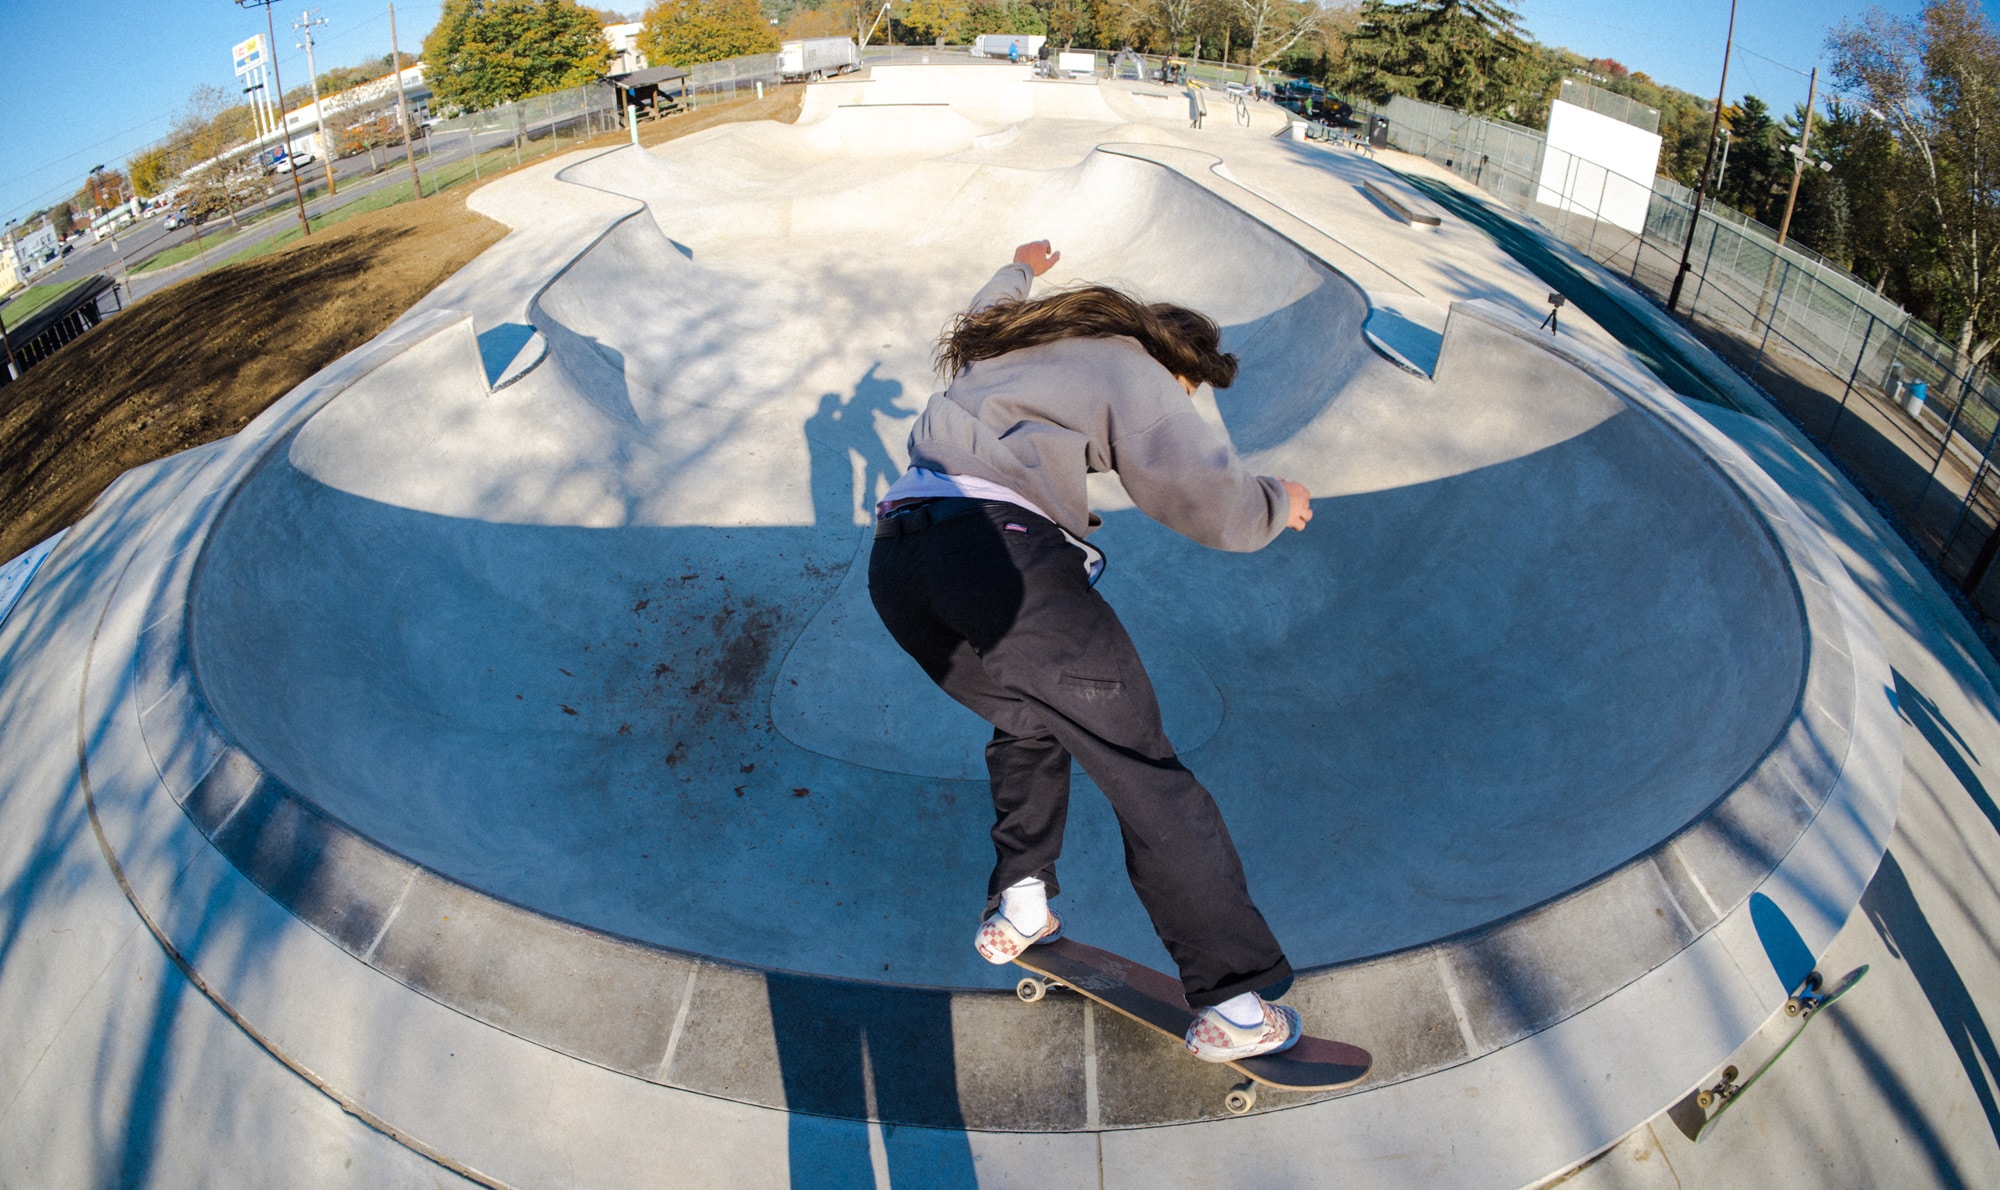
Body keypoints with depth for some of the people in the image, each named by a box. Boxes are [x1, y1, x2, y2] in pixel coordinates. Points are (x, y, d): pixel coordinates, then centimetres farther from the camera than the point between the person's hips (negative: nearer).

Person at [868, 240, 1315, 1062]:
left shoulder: (1015, 339, 32)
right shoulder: (1131, 370, 11)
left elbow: (987, 312, 59)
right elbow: (1214, 502, -3)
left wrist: (1020, 270, 79)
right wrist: (1278, 503, 18)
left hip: (894, 561, 8)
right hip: (999, 546, -8)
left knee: (1028, 720, 29)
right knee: (1140, 765, -2)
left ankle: (1017, 908, 26)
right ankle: (1233, 1000, 1)